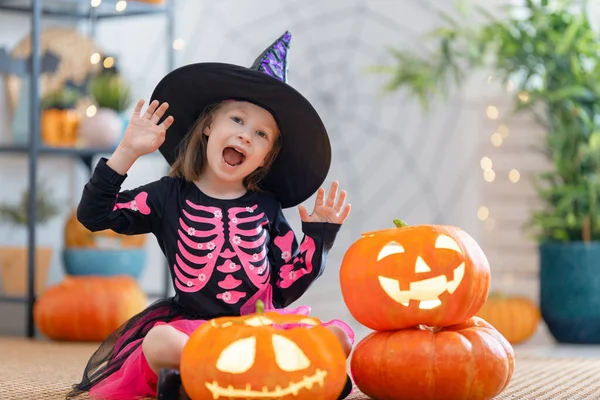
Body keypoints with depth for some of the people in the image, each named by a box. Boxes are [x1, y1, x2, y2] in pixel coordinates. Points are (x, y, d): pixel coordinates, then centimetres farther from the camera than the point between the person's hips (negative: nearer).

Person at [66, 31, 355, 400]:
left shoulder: (267, 208, 12)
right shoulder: (171, 196, 8)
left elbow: (287, 288, 11)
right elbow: (94, 215, 2)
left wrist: (319, 235, 3)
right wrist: (127, 152, -2)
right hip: (191, 328, -3)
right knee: (157, 342, -36)